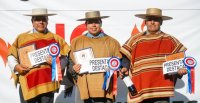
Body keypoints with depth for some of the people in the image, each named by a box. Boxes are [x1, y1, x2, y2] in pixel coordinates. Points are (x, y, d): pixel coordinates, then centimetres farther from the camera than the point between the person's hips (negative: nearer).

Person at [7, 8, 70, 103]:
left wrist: (56, 62, -12)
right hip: (27, 84, 0)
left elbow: (64, 59, 9)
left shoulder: (56, 38, 10)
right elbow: (11, 56, 13)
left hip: (48, 84, 0)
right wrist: (16, 66, -5)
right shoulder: (21, 38, 9)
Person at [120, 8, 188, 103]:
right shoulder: (135, 40, 10)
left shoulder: (170, 41, 10)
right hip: (139, 90, 1)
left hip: (162, 90, -1)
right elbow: (126, 58, 12)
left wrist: (181, 69, -6)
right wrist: (124, 68, -6)